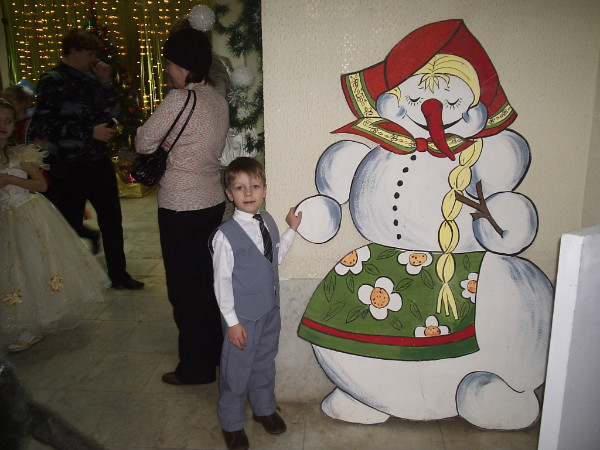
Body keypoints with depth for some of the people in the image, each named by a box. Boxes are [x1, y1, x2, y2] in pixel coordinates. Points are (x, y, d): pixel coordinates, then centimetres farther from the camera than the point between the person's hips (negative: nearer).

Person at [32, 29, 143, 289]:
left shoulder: (90, 78, 11)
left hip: (99, 160, 6)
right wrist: (90, 132, -18)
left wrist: (106, 82, 1)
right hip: (69, 166, -5)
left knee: (112, 218, 9)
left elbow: (111, 111, 14)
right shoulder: (52, 80, -8)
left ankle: (118, 274, 22)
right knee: (70, 225, 7)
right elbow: (45, 123, -15)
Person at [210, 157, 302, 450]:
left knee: (264, 363, 25)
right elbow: (222, 281, -17)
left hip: (269, 311, 6)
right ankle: (231, 423, 38)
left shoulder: (268, 222, -2)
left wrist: (292, 230, 10)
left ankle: (264, 408, 50)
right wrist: (232, 321, -14)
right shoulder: (225, 235, -22)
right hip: (243, 317, -6)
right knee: (236, 370, 12)